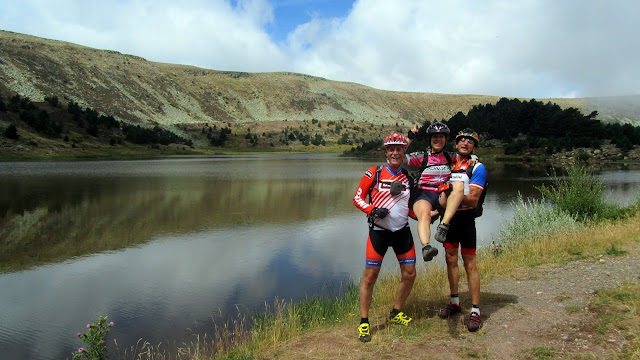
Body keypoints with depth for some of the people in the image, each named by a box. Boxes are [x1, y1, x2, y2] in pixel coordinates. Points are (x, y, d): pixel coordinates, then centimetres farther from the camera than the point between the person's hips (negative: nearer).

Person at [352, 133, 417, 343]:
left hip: (402, 232, 4)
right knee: (370, 276, -4)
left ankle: (396, 314, 29)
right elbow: (358, 197, -2)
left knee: (410, 274, 7)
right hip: (379, 231, -4)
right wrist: (373, 210, -19)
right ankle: (364, 322, 10)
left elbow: (410, 208, 13)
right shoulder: (374, 174, -5)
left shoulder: (408, 178, 7)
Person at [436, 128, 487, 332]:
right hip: (448, 215, 5)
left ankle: (476, 310, 5)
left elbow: (473, 200, -16)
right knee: (451, 259, 11)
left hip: (465, 217, -5)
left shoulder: (477, 168, -8)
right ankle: (454, 302, 26)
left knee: (469, 264, -3)